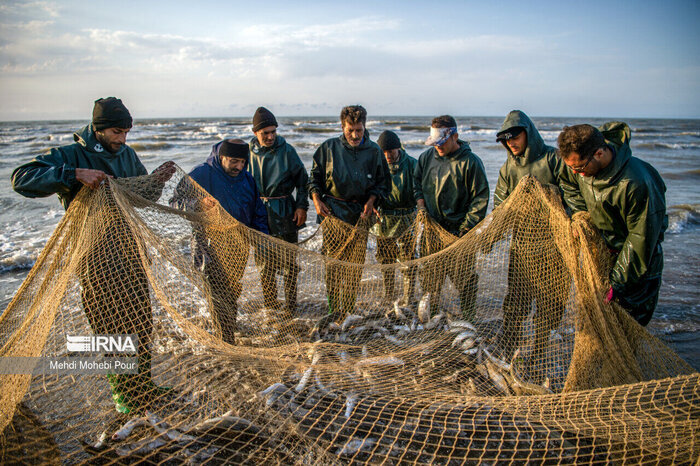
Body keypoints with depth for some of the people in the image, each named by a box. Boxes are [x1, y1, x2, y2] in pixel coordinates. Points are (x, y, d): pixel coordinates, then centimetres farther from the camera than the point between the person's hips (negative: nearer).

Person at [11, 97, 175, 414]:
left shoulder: (127, 155, 10)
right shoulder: (70, 156, -8)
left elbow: (142, 198, 20)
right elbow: (21, 179, -20)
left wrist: (158, 179, -2)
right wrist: (75, 174, -30)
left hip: (131, 253, 6)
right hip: (96, 260, -5)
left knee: (141, 323, 12)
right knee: (110, 328, 3)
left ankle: (142, 386, 28)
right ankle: (123, 394, 20)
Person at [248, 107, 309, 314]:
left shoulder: (286, 150, -4)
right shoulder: (248, 152, 1)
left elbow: (302, 179, 4)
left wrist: (301, 206, -3)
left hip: (284, 213, -2)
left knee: (289, 261, 3)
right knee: (265, 262, 9)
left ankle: (290, 305, 17)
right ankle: (270, 305, 24)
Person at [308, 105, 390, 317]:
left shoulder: (374, 151, 2)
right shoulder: (328, 148, 1)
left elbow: (382, 183, 10)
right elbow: (314, 177, 10)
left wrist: (371, 201, -5)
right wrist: (317, 200, -4)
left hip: (360, 213, 1)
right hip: (332, 212, -1)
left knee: (355, 264, 4)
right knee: (333, 261, -2)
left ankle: (349, 310, 18)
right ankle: (333, 310, 8)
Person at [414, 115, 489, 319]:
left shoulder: (470, 162, -10)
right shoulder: (427, 157, 4)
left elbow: (480, 198, -8)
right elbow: (416, 181, 20)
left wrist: (465, 229, -12)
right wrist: (420, 201, 2)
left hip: (459, 231, -4)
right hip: (431, 229, 4)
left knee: (464, 278, 2)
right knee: (430, 277, 13)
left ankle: (467, 318, 18)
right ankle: (429, 312, 31)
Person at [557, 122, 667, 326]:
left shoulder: (636, 184, -34)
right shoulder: (580, 163, -15)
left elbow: (641, 238, -26)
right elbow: (569, 186, 12)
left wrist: (617, 282, -24)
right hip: (601, 248, 6)